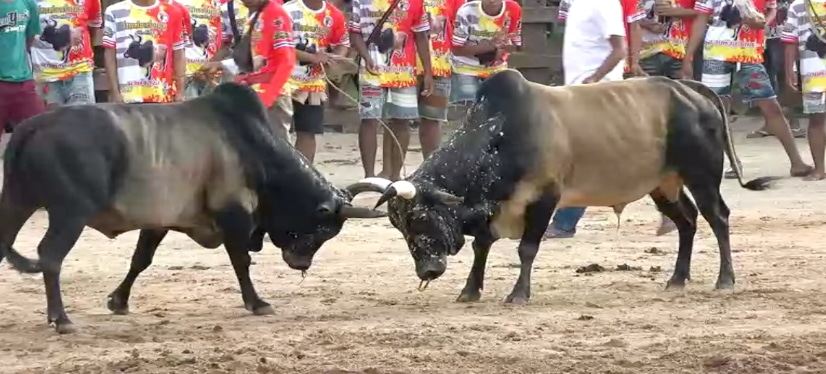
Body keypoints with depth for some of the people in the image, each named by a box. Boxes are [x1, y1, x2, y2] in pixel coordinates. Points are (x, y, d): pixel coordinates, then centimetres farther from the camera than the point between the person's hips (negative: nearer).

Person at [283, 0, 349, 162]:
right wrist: (312, 57, -25)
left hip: (314, 83, 4)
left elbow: (342, 43, 14)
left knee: (308, 133, 6)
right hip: (285, 80, -4)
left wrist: (335, 59, -9)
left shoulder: (334, 15, 1)